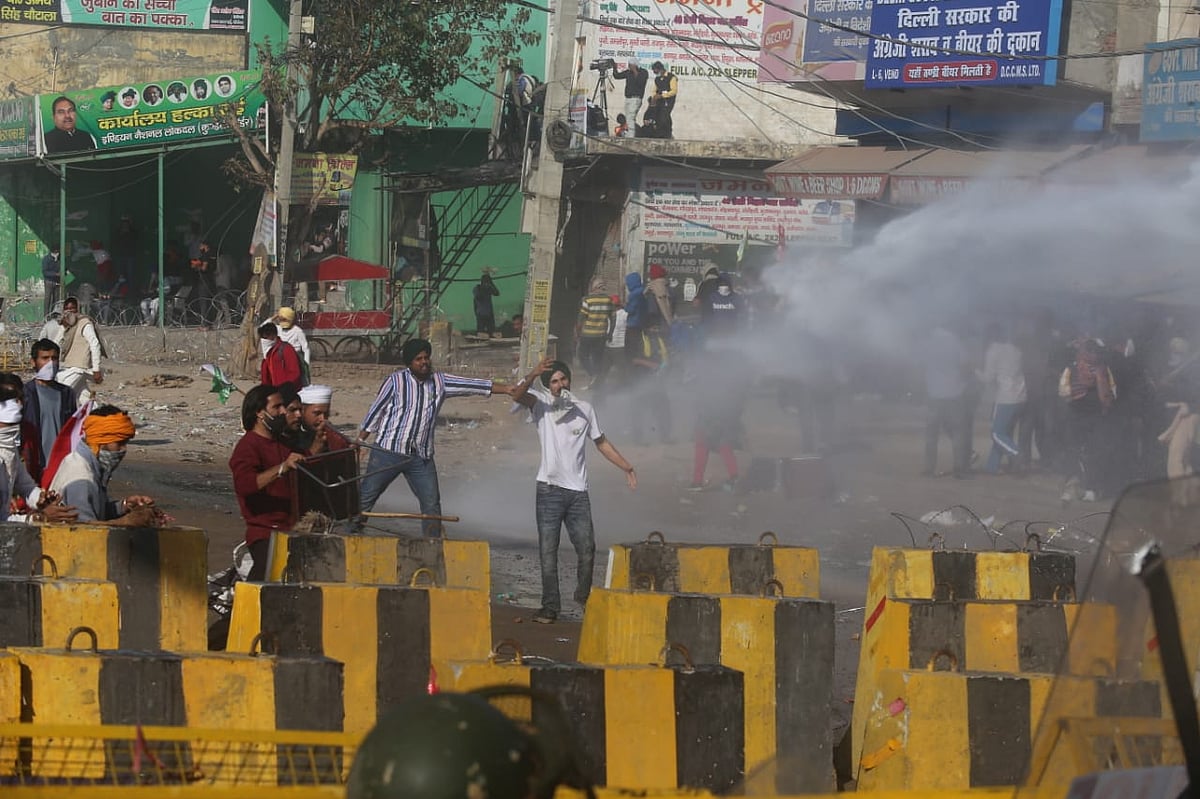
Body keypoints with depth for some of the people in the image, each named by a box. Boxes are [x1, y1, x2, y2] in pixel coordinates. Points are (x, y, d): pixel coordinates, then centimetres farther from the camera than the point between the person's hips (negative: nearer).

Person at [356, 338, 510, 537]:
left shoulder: (440, 382, 6)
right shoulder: (395, 381, -4)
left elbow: (474, 386, 3)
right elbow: (374, 412, 1)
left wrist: (511, 390, -4)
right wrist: (359, 443, 1)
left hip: (421, 457, 4)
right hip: (388, 452, -4)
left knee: (432, 504, 1)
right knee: (365, 497, 0)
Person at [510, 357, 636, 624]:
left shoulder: (584, 409, 11)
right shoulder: (541, 404, 1)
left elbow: (601, 442, 21)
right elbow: (518, 395, -19)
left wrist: (627, 468, 16)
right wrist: (533, 375, -38)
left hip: (578, 491, 3)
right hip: (549, 489, -2)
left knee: (587, 550, 3)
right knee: (548, 552, -2)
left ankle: (584, 597, 25)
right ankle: (550, 606, 3)